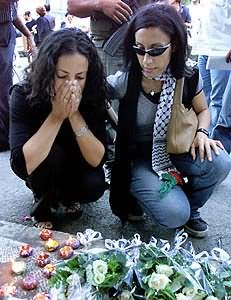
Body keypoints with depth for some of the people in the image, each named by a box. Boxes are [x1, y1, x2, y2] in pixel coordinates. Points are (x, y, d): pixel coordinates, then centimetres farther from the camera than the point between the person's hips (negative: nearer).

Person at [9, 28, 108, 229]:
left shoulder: (92, 97, -24)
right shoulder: (24, 95, -28)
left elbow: (96, 160, -27)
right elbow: (23, 164, -37)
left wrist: (74, 115, -38)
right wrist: (56, 115, -41)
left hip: (75, 166, 2)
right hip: (39, 169, -1)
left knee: (94, 186, -26)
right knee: (52, 155, -33)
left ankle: (65, 196, 9)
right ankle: (43, 204, -2)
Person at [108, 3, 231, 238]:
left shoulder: (187, 78, -9)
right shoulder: (124, 82, -18)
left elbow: (203, 110, 7)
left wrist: (202, 132, -12)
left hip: (174, 149, 3)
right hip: (137, 157, -3)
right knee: (174, 214, -24)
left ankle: (189, 206, 5)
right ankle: (139, 192, 11)